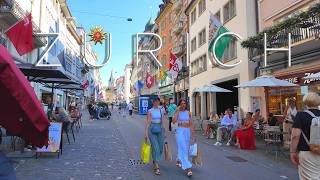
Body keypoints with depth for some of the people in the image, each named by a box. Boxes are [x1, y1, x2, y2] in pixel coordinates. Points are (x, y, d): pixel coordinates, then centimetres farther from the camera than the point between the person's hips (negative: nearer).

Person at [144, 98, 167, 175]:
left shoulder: (161, 111, 9)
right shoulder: (150, 111, -1)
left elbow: (163, 122, 9)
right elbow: (147, 122, -5)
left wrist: (165, 132, 9)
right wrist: (146, 133, -9)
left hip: (160, 130, 4)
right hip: (152, 130, -4)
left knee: (160, 148, 8)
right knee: (155, 148, -10)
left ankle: (155, 162, 37)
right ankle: (157, 167, -4)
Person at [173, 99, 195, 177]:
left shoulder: (188, 113, 6)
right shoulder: (177, 112, -3)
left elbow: (190, 124, 9)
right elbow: (174, 122, -19)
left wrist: (193, 134, 8)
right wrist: (177, 111, -18)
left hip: (188, 131, 5)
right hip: (180, 131, -4)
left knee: (185, 148, 15)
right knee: (183, 149, -9)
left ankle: (178, 161, 40)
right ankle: (188, 168, -7)